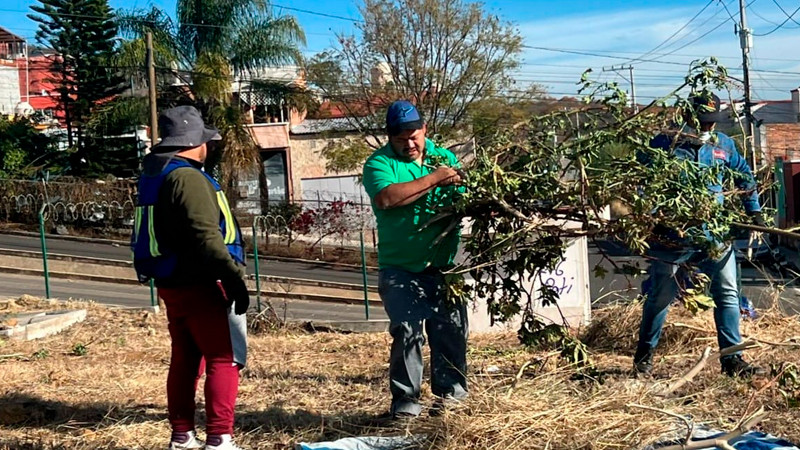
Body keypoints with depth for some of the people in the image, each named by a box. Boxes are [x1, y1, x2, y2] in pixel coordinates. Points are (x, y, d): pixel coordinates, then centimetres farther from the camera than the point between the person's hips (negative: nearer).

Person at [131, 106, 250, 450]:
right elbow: (205, 236, -26)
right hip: (200, 286, -9)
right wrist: (234, 276, -24)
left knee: (185, 359, 16)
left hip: (172, 283, 10)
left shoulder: (153, 175, 13)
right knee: (224, 359, -3)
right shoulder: (186, 176, -18)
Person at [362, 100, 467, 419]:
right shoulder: (380, 163, -3)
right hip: (400, 270, -4)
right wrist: (433, 179, -19)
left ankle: (450, 393, 20)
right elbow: (386, 198, -23)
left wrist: (459, 184, -13)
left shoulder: (444, 157, 12)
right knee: (407, 331, -12)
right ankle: (405, 399, 1)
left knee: (451, 330, 6)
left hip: (444, 266, 4)